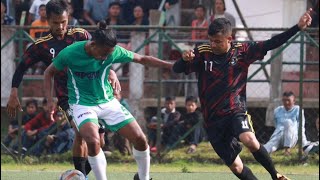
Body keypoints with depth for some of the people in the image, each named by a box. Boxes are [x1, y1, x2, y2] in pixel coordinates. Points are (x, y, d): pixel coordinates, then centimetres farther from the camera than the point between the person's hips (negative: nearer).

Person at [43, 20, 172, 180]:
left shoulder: (114, 52, -14)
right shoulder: (70, 53, -20)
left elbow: (142, 59, -1)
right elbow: (49, 72, -3)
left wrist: (171, 66, -3)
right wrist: (49, 100, -13)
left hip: (107, 101, 3)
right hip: (83, 104, -3)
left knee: (140, 139, -5)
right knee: (93, 141, -31)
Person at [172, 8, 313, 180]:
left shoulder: (242, 51, -2)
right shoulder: (202, 53, -2)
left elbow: (271, 44, -3)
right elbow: (177, 69, -5)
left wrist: (298, 27, -11)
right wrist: (185, 59, -28)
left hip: (235, 110, -2)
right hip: (213, 119, 2)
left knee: (249, 140, -32)